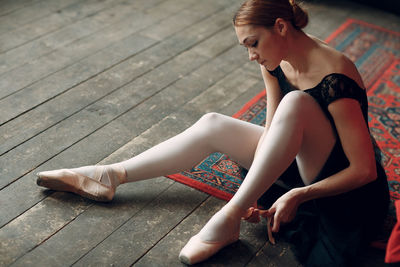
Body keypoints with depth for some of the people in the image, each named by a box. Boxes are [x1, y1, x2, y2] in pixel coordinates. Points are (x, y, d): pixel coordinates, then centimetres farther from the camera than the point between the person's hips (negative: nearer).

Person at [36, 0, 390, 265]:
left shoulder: (334, 78, -28)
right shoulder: (275, 62, -5)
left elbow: (365, 170, -25)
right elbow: (271, 132, -3)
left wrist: (300, 194, -30)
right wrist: (252, 194, -14)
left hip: (342, 189, -7)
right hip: (300, 161, 7)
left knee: (295, 103, -34)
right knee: (213, 125, -6)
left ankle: (228, 219, -29)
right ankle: (110, 177, -1)